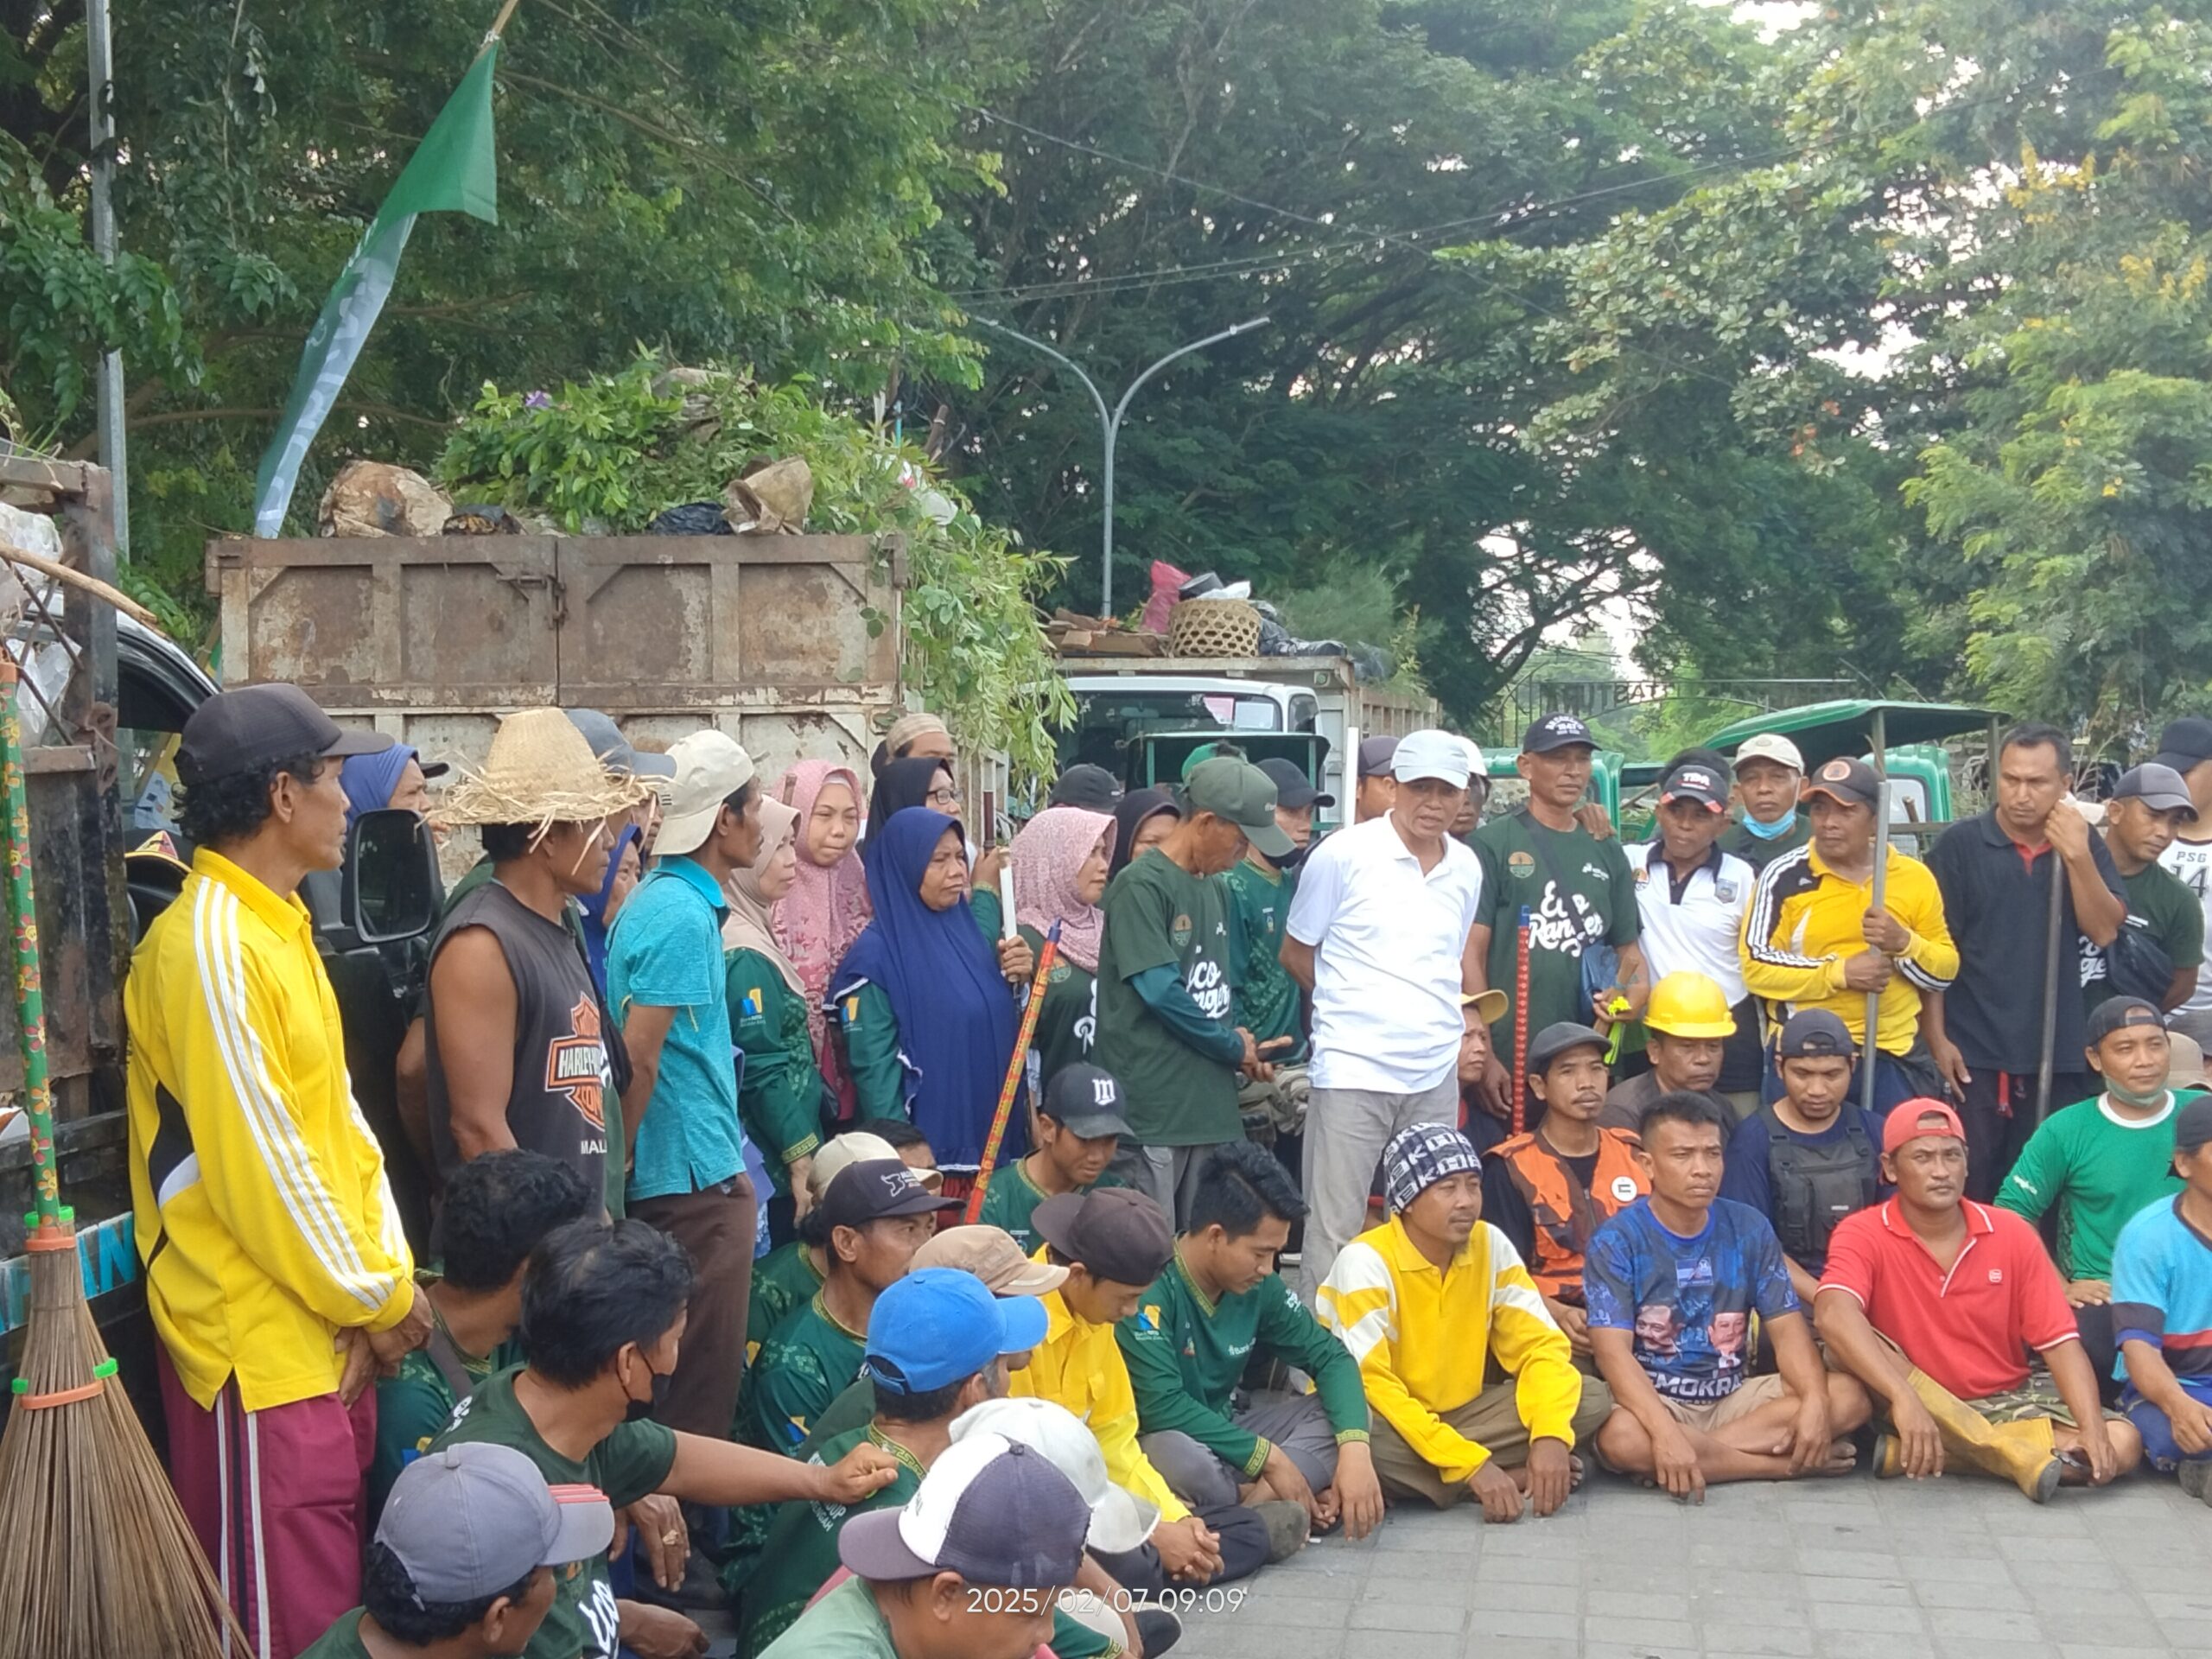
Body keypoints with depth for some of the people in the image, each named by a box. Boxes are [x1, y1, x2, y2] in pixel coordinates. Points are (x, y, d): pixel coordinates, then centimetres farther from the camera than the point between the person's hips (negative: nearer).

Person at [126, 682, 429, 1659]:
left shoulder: (277, 926, 11)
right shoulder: (210, 947, -20)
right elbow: (256, 1166, -22)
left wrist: (388, 1270, 3)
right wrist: (375, 1297, -11)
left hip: (329, 1324, 9)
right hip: (260, 1341, -9)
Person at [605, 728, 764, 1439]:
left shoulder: (657, 899, 13)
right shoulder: (682, 915, -18)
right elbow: (638, 1056, -22)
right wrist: (621, 1163, -11)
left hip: (690, 1173, 10)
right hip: (695, 1177, -10)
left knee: (673, 1378, 17)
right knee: (702, 1386, -1)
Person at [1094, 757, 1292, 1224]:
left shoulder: (1215, 888, 16)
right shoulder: (1141, 886, -10)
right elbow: (1161, 990, -17)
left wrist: (1243, 1050, 5)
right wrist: (1235, 1047, -5)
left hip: (1211, 1100, 8)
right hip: (1152, 1106, -8)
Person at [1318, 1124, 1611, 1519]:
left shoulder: (1492, 1245, -4)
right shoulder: (1366, 1261, -21)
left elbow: (1539, 1345, -5)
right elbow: (1369, 1384, -27)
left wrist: (1550, 1434, -24)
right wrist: (1470, 1463, -31)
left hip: (1459, 1414, 5)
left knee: (1592, 1398, -12)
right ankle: (1518, 1478, -18)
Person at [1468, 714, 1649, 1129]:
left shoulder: (1607, 852, 15)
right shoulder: (1494, 843, -2)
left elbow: (1628, 948, 20)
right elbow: (1471, 955, -6)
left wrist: (1634, 990, -4)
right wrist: (1484, 1056, -12)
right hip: (1510, 1062, -5)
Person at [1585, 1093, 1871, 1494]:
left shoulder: (1749, 1229, 3)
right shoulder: (1617, 1241, -10)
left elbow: (1787, 1328, -1)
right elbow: (1613, 1351, -20)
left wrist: (1816, 1401, -22)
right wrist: (1666, 1432, -36)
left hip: (1735, 1397, 4)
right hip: (1654, 1402, -4)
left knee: (1850, 1396, -17)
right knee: (1620, 1439, -38)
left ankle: (1701, 1453, -21)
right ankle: (1789, 1460, -21)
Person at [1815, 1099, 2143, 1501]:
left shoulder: (2012, 1234, -1)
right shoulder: (1864, 1235, -12)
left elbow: (2060, 1342, -4)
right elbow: (1835, 1316, -32)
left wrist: (2093, 1430, -20)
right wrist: (1905, 1398, -45)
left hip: (2007, 1402, 4)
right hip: (1918, 1409, -3)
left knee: (2122, 1443, -18)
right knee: (1845, 1346, -30)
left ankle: (1913, 1451, -24)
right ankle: (2011, 1454, -30)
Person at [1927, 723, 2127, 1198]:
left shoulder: (2085, 846, 7)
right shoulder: (1959, 845, -3)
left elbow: (2105, 931, -5)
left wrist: (2077, 856, -15)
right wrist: (1938, 1037, -7)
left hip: (2060, 1056, 3)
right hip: (1975, 1054, -3)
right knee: (1969, 1191, 1)